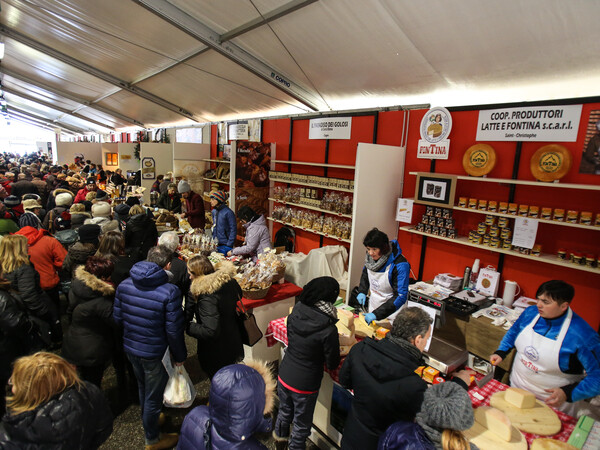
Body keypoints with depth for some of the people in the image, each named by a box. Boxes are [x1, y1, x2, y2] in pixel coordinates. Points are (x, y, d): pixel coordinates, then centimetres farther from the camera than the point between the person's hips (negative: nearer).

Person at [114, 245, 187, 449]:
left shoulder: (124, 285, -8)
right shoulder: (170, 292, -26)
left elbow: (117, 318, 3)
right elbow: (174, 331, -21)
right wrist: (179, 356, -6)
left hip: (130, 348, 6)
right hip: (155, 353, -6)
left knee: (143, 388, 30)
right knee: (153, 397, 16)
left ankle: (148, 420, 56)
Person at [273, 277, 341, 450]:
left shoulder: (295, 313, -14)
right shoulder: (328, 330, -29)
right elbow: (332, 364, -16)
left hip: (284, 376, 6)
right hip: (305, 385, -6)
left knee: (285, 410, 34)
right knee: (301, 423, 22)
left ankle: (280, 433, 60)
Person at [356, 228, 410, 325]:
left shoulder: (399, 265, -29)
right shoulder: (370, 257, -11)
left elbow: (401, 296, -29)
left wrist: (377, 314, -34)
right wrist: (362, 291, -3)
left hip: (391, 311, -5)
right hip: (373, 305, 6)